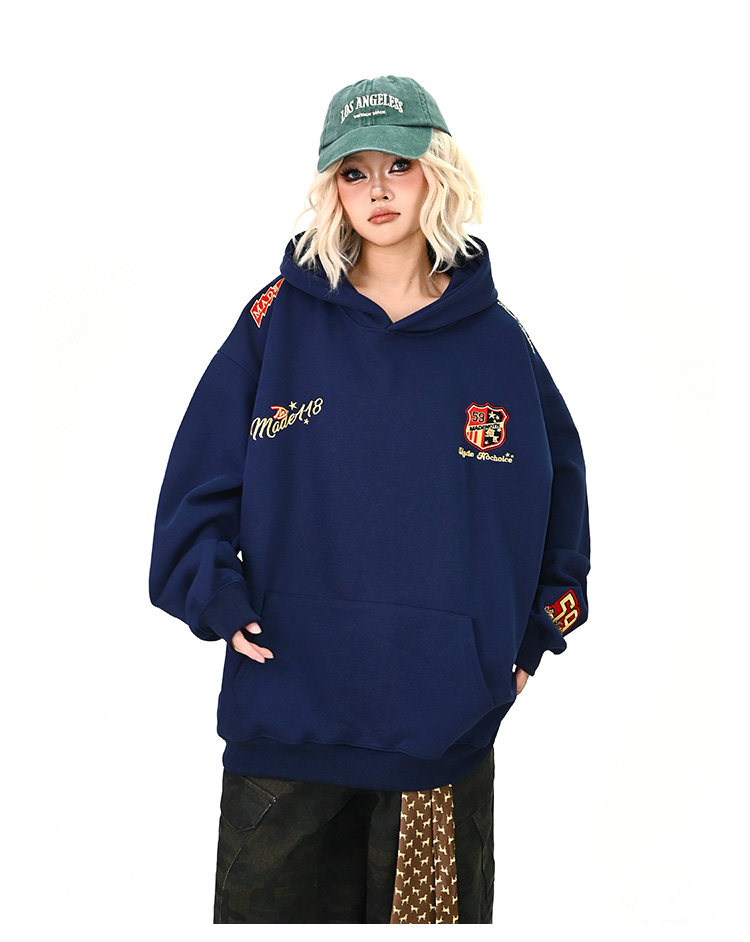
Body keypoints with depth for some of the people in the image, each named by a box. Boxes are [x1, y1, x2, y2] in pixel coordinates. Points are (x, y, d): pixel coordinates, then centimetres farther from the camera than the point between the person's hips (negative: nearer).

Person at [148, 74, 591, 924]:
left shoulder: (496, 339, 4)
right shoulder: (280, 319, -1)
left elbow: (559, 487, 14)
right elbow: (201, 475, 3)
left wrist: (532, 635, 9)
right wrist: (216, 600, -7)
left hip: (447, 718, 1)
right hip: (286, 714, -1)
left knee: (429, 911, 13)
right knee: (275, 901, 11)